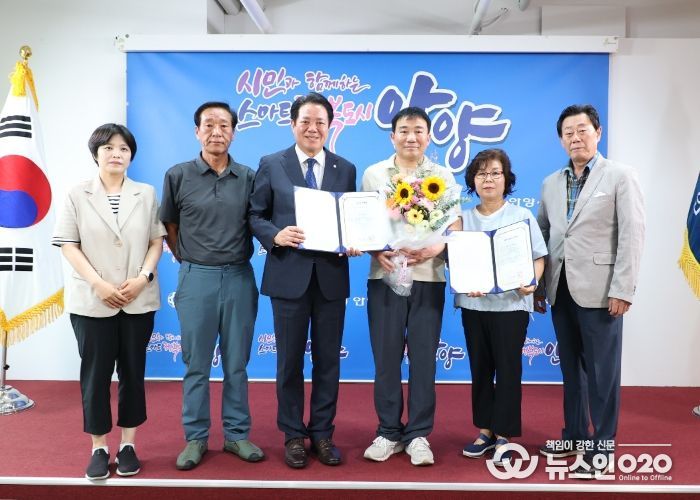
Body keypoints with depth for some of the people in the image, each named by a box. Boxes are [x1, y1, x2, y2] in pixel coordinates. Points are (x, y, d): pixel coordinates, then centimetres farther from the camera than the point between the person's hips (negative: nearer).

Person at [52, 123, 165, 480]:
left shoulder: (147, 194, 7)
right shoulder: (77, 195, 3)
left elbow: (157, 241, 4)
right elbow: (68, 245, -2)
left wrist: (143, 277, -11)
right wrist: (98, 284, -13)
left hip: (138, 300, 1)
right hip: (92, 300, -1)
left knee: (133, 371, 7)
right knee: (95, 373, 5)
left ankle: (128, 445, 20)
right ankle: (99, 448, 18)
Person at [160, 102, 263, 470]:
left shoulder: (248, 178, 2)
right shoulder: (178, 175, 0)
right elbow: (170, 227, 10)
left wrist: (239, 260, 8)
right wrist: (188, 260, 11)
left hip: (239, 277, 1)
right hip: (196, 278, -1)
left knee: (236, 363, 10)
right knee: (196, 364, 8)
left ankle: (237, 434, 24)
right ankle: (195, 438, 22)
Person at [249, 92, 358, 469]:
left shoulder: (345, 169, 9)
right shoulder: (271, 165, 3)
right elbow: (255, 216, 2)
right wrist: (276, 235, -17)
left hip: (331, 277, 2)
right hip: (289, 275, -1)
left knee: (328, 360, 10)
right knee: (290, 361, 9)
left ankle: (322, 434, 26)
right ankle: (293, 435, 25)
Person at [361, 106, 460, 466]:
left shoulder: (443, 176, 8)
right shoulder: (373, 174, 9)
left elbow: (455, 227, 5)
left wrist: (436, 248, -15)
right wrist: (376, 251, -11)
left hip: (428, 277, 0)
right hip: (384, 275, 1)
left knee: (423, 358, 5)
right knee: (386, 357, 5)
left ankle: (418, 434, 17)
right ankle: (388, 432, 19)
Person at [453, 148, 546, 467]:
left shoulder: (522, 216, 3)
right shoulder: (463, 219, 8)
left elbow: (538, 258, 1)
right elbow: (453, 259, 4)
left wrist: (532, 282, -19)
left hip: (511, 304, -2)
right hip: (473, 304, 3)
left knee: (507, 370, 1)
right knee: (480, 369, 11)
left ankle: (504, 436, 14)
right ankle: (485, 431, 24)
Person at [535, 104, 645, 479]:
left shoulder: (620, 176, -1)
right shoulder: (551, 183, 13)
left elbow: (632, 236, -8)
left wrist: (622, 290, -14)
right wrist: (537, 286, 9)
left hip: (599, 290, -5)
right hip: (561, 290, 5)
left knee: (602, 372, 3)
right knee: (571, 368, 14)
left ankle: (602, 448, 17)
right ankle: (574, 436, 28)